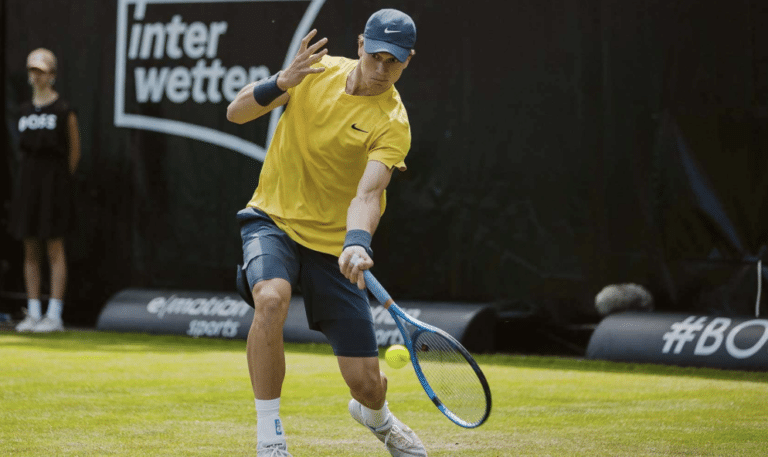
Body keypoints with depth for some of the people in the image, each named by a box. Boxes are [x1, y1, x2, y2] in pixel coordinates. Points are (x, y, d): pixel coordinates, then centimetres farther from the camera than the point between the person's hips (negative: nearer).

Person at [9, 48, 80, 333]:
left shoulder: (64, 111, -5)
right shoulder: (25, 110, 11)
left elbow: (74, 152, 2)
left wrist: (60, 180, 5)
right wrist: (34, 175, 10)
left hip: (54, 180, -6)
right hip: (28, 180, 6)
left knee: (54, 249, -4)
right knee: (30, 250, 5)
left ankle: (54, 316, -3)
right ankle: (33, 314, 9)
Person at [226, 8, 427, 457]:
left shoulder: (393, 124, -14)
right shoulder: (320, 71, -4)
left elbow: (367, 194, -28)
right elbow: (237, 112, -5)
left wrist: (357, 243, -48)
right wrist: (282, 83, -24)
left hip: (332, 242, -1)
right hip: (273, 219, 1)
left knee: (367, 382, -1)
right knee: (271, 299, -34)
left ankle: (374, 414, 40)